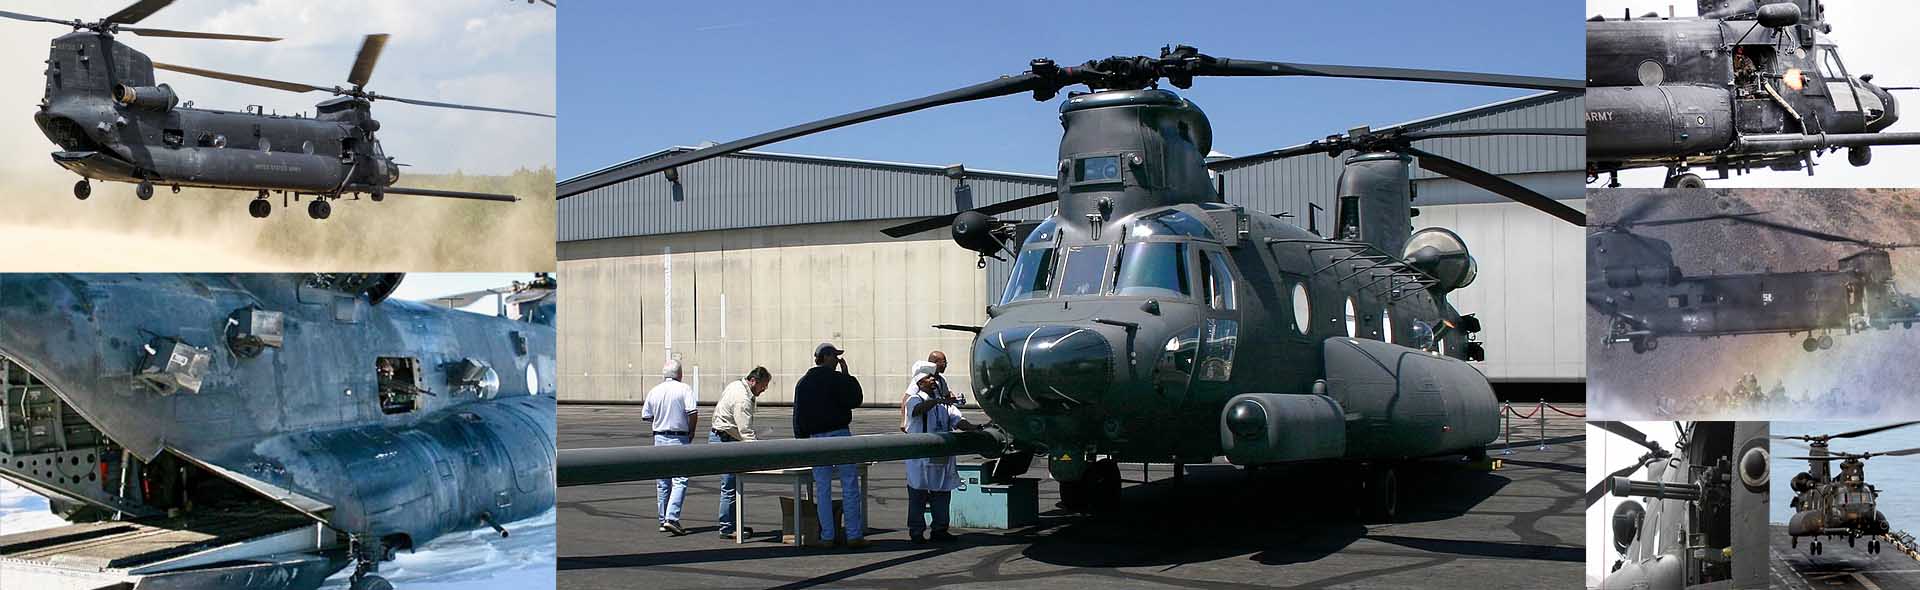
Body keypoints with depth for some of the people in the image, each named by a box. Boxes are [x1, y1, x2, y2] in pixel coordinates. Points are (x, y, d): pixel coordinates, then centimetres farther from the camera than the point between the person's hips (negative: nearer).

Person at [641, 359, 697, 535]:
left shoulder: (653, 392, 5)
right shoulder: (684, 389, -8)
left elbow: (645, 416, 9)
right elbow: (693, 413, -17)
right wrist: (691, 432, -3)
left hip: (659, 438, 5)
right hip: (679, 438, -5)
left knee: (663, 482, 13)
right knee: (680, 480, -5)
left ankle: (663, 521, 18)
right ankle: (671, 518, -17)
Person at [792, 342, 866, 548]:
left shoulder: (803, 382, 11)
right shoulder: (836, 378, -8)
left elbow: (797, 415, 12)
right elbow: (855, 400, -4)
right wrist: (847, 375, 1)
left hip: (815, 438, 5)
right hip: (839, 434, -5)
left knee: (822, 488, 6)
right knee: (850, 485, -1)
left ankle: (827, 536, 6)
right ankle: (854, 535, -3)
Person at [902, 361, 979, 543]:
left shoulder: (944, 401, 17)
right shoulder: (914, 399, -1)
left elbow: (957, 419, 7)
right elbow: (918, 409, -25)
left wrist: (973, 427, -12)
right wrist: (937, 401, -41)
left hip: (941, 457, 6)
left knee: (942, 493, 8)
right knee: (918, 495, -3)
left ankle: (939, 529, 17)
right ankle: (916, 531, 4)